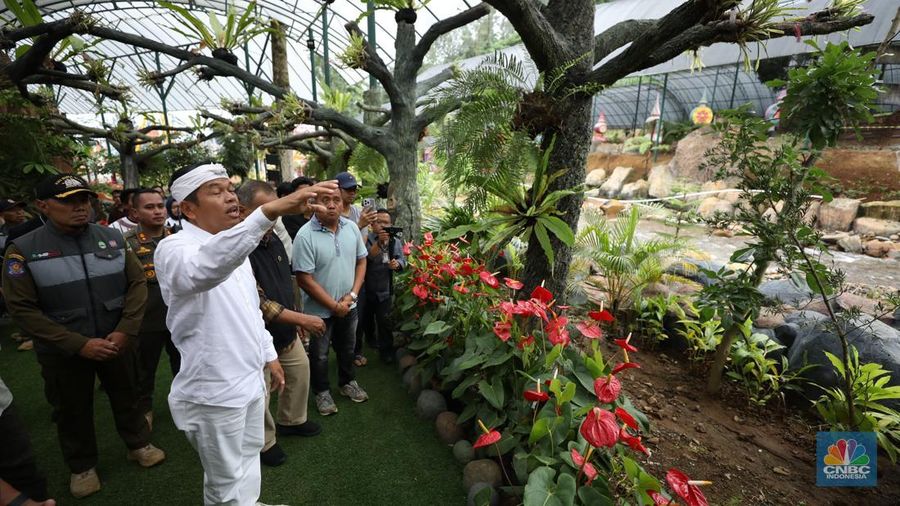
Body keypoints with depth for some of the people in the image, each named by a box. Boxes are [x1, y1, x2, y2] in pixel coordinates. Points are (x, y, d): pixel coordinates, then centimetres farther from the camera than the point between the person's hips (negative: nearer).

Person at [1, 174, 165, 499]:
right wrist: (79, 344, -18)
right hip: (63, 351, -1)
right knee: (72, 410, 17)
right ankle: (82, 466, 41)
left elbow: (137, 283, -4)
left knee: (126, 396, 18)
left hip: (116, 341, 1)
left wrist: (125, 331, -14)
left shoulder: (112, 238, -6)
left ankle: (138, 444, 41)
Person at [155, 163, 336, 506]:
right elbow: (205, 268, -48)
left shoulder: (235, 245, 6)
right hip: (214, 390, -7)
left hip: (250, 378, 8)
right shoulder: (175, 248, -21)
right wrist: (269, 211, -59)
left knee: (249, 459, 28)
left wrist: (269, 355, 16)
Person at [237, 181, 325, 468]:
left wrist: (295, 320, 12)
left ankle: (292, 420, 45)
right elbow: (258, 303, -29)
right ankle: (265, 443, 35)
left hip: (286, 331, 8)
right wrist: (302, 319, -26)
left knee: (301, 370, 21)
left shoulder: (273, 240, 0)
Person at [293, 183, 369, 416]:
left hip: (348, 305, 5)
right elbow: (304, 279, -20)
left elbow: (361, 261, 3)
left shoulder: (351, 227, -6)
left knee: (347, 348, 23)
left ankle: (348, 382, 46)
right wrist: (334, 306, -16)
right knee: (319, 354, 16)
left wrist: (352, 295, -8)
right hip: (320, 309, -4)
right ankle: (322, 392, 39)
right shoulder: (305, 236, -21)